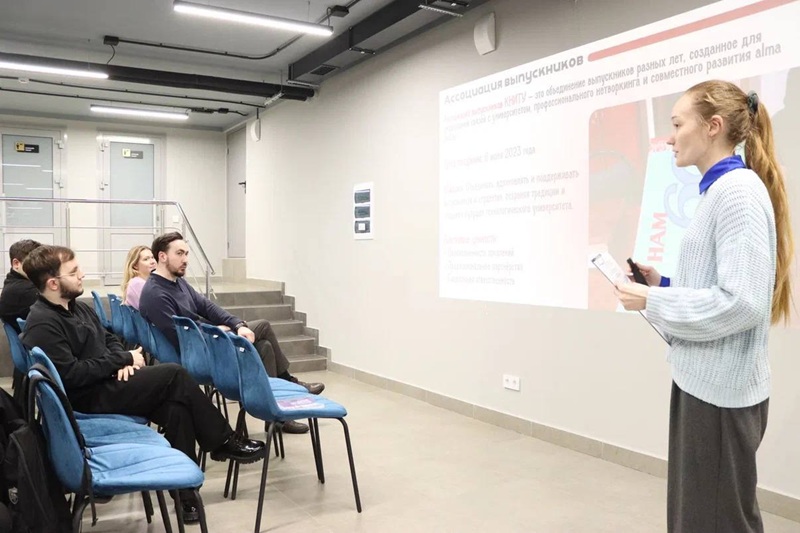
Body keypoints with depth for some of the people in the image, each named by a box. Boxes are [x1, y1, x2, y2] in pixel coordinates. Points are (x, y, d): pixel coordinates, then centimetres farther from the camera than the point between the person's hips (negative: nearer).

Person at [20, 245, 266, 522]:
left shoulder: (77, 307, 12)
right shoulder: (42, 324, -17)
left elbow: (109, 339, 21)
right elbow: (71, 375, -23)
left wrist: (122, 360, -3)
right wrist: (123, 359, -14)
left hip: (106, 382, 9)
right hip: (86, 398, -9)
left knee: (176, 407, -16)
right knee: (175, 375, -19)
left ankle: (184, 489, -11)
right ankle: (224, 442, -6)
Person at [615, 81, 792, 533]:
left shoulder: (737, 190, -17)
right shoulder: (721, 189, 12)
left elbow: (742, 302, -25)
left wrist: (652, 301, -17)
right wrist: (662, 284, 6)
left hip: (721, 389, -10)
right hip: (706, 382, 10)